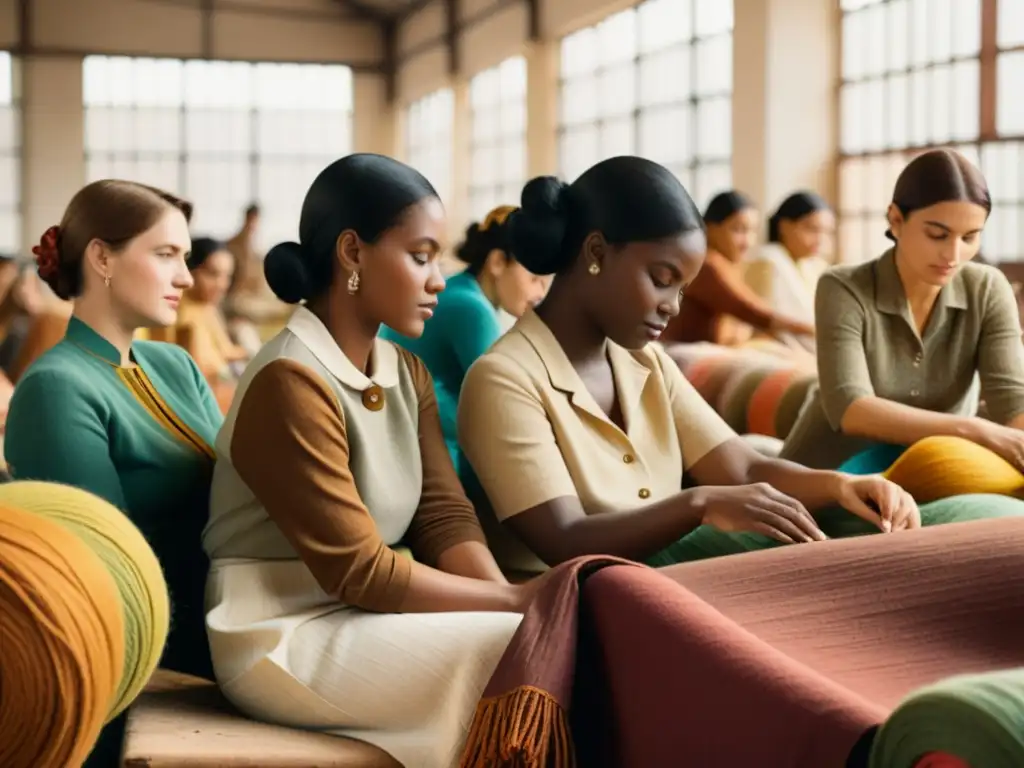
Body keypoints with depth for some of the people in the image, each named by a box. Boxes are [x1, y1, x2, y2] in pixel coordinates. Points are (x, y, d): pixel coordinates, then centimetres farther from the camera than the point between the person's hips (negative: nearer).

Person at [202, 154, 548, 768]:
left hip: (367, 616, 8)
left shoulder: (407, 375, 9)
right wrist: (520, 599, -18)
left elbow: (446, 517, 0)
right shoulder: (290, 383, -18)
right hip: (289, 635, -7)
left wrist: (511, 597, -18)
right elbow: (358, 572, -20)